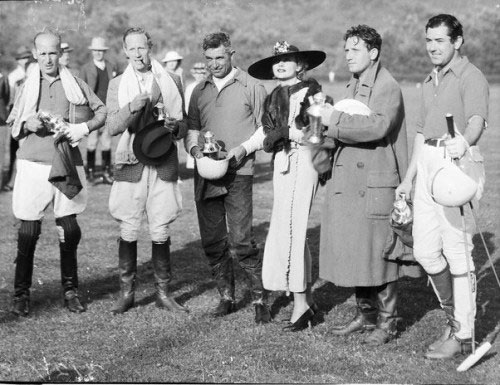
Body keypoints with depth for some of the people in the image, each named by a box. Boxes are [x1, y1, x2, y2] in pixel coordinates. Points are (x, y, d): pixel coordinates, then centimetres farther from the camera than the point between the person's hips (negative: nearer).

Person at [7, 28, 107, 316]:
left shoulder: (74, 84, 6)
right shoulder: (28, 86, 8)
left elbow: (102, 111, 9)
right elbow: (13, 126, 12)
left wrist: (84, 127, -8)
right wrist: (27, 125, -9)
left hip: (67, 164, 0)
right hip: (34, 163, 0)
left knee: (70, 230, 4)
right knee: (29, 231, -1)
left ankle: (71, 290, 17)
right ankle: (21, 293, 10)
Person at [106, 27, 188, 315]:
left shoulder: (169, 83, 9)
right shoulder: (117, 85, 8)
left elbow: (184, 126, 11)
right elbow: (112, 127, -1)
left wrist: (174, 126, -12)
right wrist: (131, 108, -19)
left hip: (163, 164, 0)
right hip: (131, 165, 0)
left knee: (161, 231, 2)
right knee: (129, 230, -1)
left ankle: (163, 293, 11)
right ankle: (127, 292, 10)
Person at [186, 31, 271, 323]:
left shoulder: (251, 87, 2)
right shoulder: (199, 91, 15)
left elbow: (265, 128, 2)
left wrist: (243, 149, -12)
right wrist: (194, 148, -1)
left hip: (238, 172, -5)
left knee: (241, 240, -11)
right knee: (212, 241, 7)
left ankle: (260, 299, 1)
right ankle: (227, 297, 20)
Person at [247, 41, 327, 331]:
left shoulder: (310, 90, -4)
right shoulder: (274, 98, 15)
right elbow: (266, 138, 3)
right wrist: (286, 132, -13)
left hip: (302, 161, -7)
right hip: (282, 164, 7)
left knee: (288, 232, -10)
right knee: (294, 233, 11)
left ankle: (300, 305, -2)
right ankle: (307, 299, 22)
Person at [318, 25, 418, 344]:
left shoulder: (388, 88, -11)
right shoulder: (352, 86, 16)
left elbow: (377, 126, -27)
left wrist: (335, 120, -20)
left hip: (376, 185, -8)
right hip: (348, 183, 8)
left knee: (379, 254, -2)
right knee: (353, 252, 12)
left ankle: (387, 322, 10)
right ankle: (366, 314, 26)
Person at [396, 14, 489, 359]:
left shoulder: (470, 77, -6)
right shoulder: (430, 81, 21)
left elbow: (477, 119, -23)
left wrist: (463, 141, -45)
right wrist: (409, 178, 24)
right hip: (426, 163, 8)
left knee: (457, 251, -6)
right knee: (425, 250, 8)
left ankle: (463, 335, 2)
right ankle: (455, 316, 26)